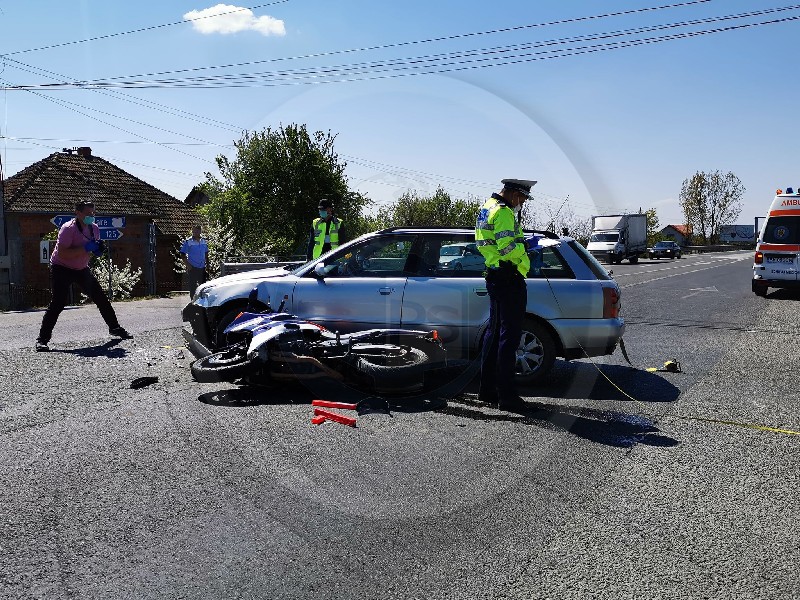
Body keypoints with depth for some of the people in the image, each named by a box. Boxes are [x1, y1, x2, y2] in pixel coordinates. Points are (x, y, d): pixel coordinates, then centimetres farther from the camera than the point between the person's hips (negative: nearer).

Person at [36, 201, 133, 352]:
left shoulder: (94, 228, 0)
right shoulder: (68, 228, -22)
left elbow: (93, 251, 14)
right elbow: (62, 254, -31)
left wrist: (97, 250, -10)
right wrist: (85, 248, -33)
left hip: (82, 269, 7)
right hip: (61, 268, -7)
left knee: (101, 297, 7)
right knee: (59, 302, -18)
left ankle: (114, 328, 22)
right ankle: (42, 339, -12)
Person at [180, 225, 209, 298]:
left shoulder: (204, 241, 7)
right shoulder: (188, 242, -7)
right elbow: (183, 254, -5)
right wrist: (187, 265, -13)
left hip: (202, 267, 5)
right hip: (193, 268, -5)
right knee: (193, 285, 0)